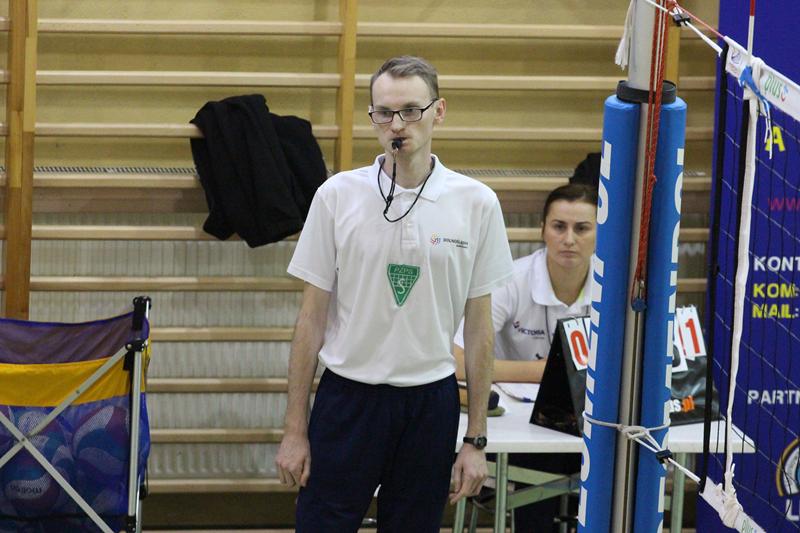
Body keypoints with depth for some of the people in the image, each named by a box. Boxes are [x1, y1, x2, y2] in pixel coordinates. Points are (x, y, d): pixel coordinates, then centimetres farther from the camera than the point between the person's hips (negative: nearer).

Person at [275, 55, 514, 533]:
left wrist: (476, 440, 1)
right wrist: (294, 431, -2)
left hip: (431, 403, 1)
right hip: (347, 398, -1)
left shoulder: (477, 203, -1)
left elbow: (479, 327, 3)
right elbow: (312, 319, 1)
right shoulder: (337, 195, -2)